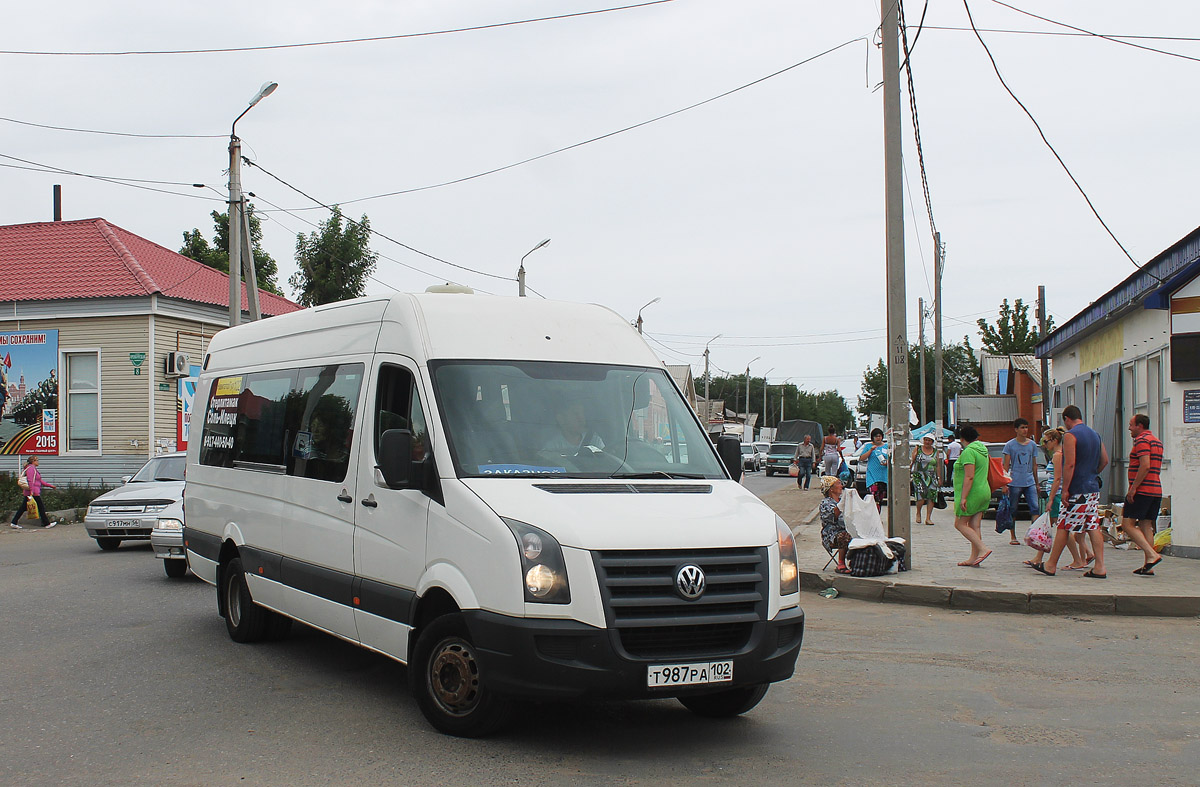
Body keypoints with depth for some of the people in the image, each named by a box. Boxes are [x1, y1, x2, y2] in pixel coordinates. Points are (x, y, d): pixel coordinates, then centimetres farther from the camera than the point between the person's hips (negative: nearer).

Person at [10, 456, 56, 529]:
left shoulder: (34, 469, 20)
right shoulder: (31, 468, -12)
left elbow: (40, 481, 25)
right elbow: (31, 481, -20)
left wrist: (50, 485, 26)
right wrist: (31, 492, -26)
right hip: (34, 493, -10)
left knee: (23, 507, 9)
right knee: (41, 507, -2)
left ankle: (13, 523, 8)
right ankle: (47, 524, 4)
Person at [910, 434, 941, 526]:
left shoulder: (936, 452, 11)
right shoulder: (918, 449, 5)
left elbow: (938, 466, 12)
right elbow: (912, 461, 3)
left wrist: (939, 478, 8)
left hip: (931, 477, 3)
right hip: (919, 476, -3)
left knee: (931, 497, -4)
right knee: (921, 497, -14)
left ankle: (928, 518, 4)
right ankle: (918, 513, 12)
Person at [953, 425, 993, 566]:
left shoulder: (969, 451, -15)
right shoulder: (983, 449, 14)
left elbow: (969, 477, -22)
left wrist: (963, 497, -23)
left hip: (972, 493, -9)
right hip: (984, 492, 9)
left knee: (960, 524, -1)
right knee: (975, 526, 8)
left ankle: (983, 549, -12)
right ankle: (974, 558, 7)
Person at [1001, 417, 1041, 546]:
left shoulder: (1032, 445, 12)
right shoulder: (1010, 445, 2)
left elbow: (1034, 465, 18)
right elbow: (1006, 466, 0)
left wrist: (1036, 483, 18)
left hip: (1030, 482, 3)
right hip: (1015, 482, -3)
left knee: (1035, 508, -11)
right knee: (1012, 510, 3)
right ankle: (1013, 537, 13)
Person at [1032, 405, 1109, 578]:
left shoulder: (1070, 435, -11)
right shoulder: (1095, 434, 14)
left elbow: (1070, 464, -18)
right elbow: (1105, 460, 17)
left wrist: (1065, 490, -16)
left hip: (1077, 491, -8)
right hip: (1093, 489, 8)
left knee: (1063, 527, 0)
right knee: (1093, 527, 6)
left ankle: (1051, 565, 7)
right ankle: (1099, 567, 1)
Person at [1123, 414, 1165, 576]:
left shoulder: (1142, 440, -10)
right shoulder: (1157, 441, 20)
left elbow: (1145, 466, -21)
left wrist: (1133, 488, -20)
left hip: (1142, 490, -9)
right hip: (1156, 489, 9)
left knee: (1127, 524, -7)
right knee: (1146, 526, 9)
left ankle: (1152, 555, -18)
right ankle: (1148, 567, 6)